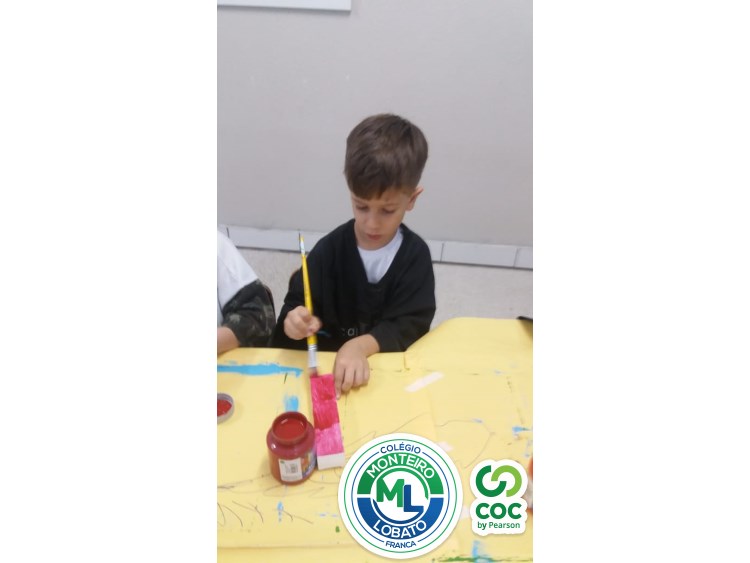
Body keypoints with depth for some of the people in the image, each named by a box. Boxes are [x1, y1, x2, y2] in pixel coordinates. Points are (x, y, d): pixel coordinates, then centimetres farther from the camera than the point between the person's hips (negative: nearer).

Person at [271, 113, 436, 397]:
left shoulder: (415, 254, -8)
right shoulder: (330, 249, -8)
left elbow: (411, 324, -13)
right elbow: (296, 304, -6)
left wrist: (362, 345, -30)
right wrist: (294, 321, -30)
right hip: (328, 364, 2)